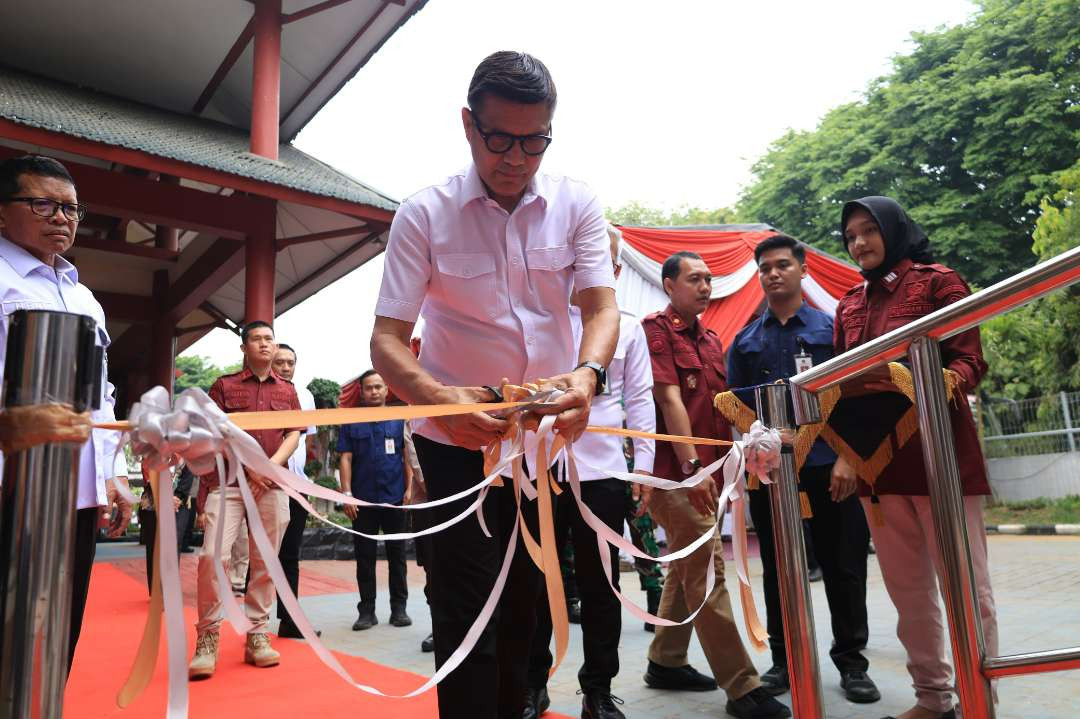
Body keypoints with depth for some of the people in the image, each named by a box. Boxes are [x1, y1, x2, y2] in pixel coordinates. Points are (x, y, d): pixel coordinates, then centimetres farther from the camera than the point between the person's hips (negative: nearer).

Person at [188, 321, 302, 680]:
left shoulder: (287, 390, 14)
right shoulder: (224, 385, 7)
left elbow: (294, 434, 8)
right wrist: (249, 465, -10)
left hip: (272, 484, 3)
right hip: (227, 478, -2)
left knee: (265, 561, 4)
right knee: (213, 554, -14)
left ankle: (257, 636, 14)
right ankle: (207, 638, 0)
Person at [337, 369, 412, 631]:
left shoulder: (399, 419, 6)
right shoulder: (352, 422, 6)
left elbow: (408, 455, 4)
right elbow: (345, 459, 2)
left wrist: (410, 488, -5)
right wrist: (347, 494, -5)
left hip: (394, 498, 0)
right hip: (363, 500, 0)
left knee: (397, 555, 7)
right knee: (365, 557, 6)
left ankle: (399, 608, 16)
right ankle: (366, 610, 15)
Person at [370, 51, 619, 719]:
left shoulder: (577, 205, -5)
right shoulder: (424, 214, -12)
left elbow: (602, 304, -13)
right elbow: (387, 339, -16)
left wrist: (586, 375, -36)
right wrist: (438, 398, -37)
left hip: (549, 432, 3)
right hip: (458, 437, -3)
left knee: (526, 595, 15)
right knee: (470, 601, -4)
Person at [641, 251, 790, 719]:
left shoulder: (710, 340, 18)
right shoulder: (656, 329, -7)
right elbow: (669, 400, -15)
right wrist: (692, 466, -20)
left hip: (706, 472, 9)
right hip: (678, 471, -9)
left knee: (686, 569, 15)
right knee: (707, 572, -8)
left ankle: (665, 662, 28)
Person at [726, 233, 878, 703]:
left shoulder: (832, 329, 7)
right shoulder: (745, 341, 13)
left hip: (827, 464, -1)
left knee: (843, 566, 5)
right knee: (777, 569, 9)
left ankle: (851, 662, 20)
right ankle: (784, 660, 21)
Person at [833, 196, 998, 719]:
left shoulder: (938, 281, 1)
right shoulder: (849, 306, 15)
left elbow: (970, 363, -6)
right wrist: (844, 454, 5)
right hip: (876, 459, 5)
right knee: (907, 590, 10)